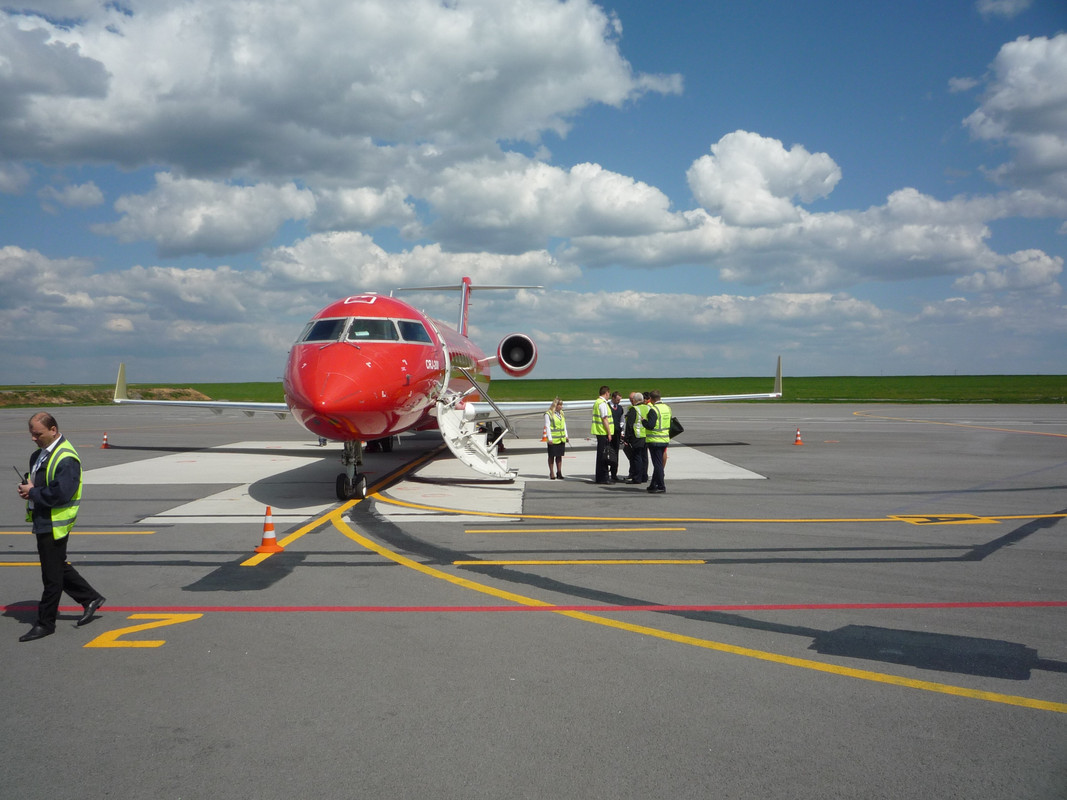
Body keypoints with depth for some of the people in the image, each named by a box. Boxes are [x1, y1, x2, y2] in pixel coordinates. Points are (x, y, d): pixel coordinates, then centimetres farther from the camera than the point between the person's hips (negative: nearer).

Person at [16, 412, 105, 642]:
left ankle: (45, 623, 11)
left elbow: (61, 493, -27)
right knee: (58, 567, 18)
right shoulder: (41, 453, 12)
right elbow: (34, 477, 25)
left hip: (54, 523, -10)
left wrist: (33, 492, -16)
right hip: (43, 521, 10)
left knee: (52, 575, 1)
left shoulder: (66, 458, -20)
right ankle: (91, 598, 31)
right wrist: (27, 487, 3)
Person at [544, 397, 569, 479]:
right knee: (551, 456, 3)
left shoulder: (561, 413, 13)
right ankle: (551, 473, 11)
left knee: (559, 455, 8)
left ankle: (559, 472, 15)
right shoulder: (548, 414, -8)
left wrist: (566, 436, 15)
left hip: (561, 439, 6)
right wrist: (549, 438, -15)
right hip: (553, 440, -6)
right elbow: (547, 427, -11)